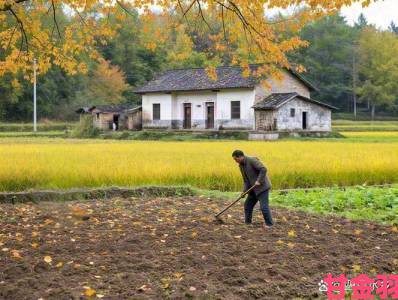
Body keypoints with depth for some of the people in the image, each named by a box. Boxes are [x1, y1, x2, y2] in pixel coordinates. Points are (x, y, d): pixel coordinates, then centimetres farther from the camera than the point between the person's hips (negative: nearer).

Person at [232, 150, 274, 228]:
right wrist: (244, 191, -1)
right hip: (254, 189, 9)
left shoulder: (252, 160, -19)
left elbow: (263, 169, -25)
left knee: (264, 206, -9)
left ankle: (269, 224, 5)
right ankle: (247, 222, 21)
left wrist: (259, 181, -26)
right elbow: (245, 179, 10)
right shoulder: (241, 165, 8)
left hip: (262, 187, -9)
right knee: (248, 205, 11)